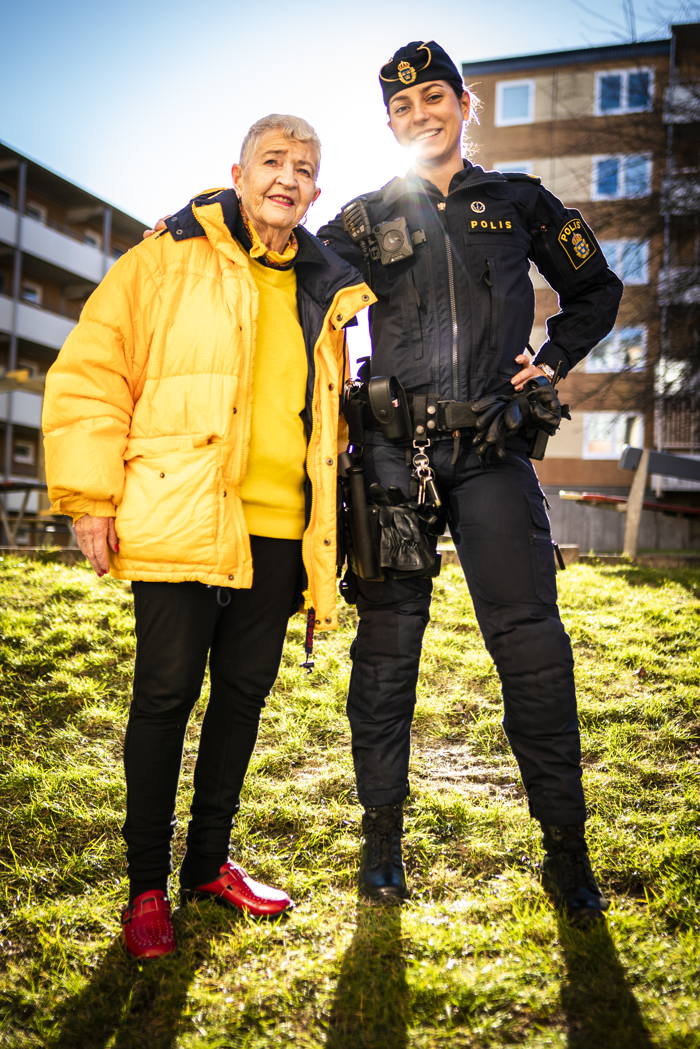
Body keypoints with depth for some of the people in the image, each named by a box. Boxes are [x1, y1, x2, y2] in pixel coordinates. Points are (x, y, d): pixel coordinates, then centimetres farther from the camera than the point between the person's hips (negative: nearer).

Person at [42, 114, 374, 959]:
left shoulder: (324, 293, 17)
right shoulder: (170, 260, 3)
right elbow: (91, 372, -1)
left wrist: (324, 499, 18)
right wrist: (90, 494, -8)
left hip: (278, 530, 5)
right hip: (181, 519, -5)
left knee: (245, 690, 11)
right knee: (167, 692, -1)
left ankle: (209, 862, 28)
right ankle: (146, 885, 15)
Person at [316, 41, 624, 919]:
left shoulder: (520, 203, 15)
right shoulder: (366, 218, 14)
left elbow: (597, 292, 23)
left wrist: (552, 360, 10)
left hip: (492, 451, 0)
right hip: (392, 448, 1)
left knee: (532, 642, -5)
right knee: (387, 641, 3)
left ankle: (565, 848, 7)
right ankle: (383, 831, 17)